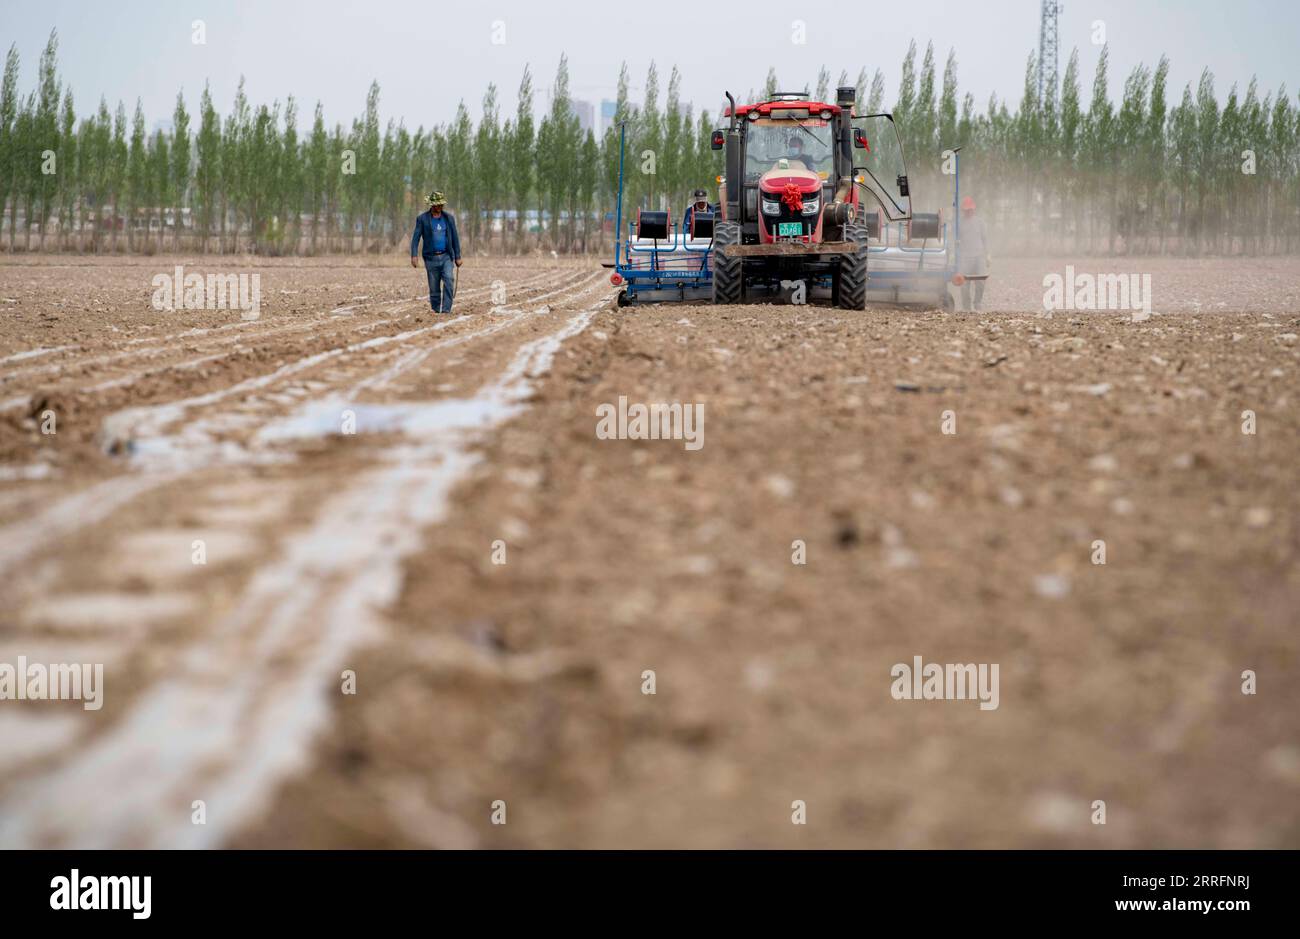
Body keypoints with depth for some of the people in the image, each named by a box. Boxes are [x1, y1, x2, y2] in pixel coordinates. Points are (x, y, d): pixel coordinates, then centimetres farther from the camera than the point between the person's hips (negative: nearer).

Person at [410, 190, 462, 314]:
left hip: (446, 257, 1)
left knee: (449, 280, -20)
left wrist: (458, 257, 8)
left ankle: (446, 310, -22)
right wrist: (414, 255, -17)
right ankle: (436, 311, 14)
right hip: (431, 258, -1)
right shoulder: (422, 218, 0)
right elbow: (416, 237, -4)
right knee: (434, 288, 2)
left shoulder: (449, 218, 7)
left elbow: (455, 238, 11)